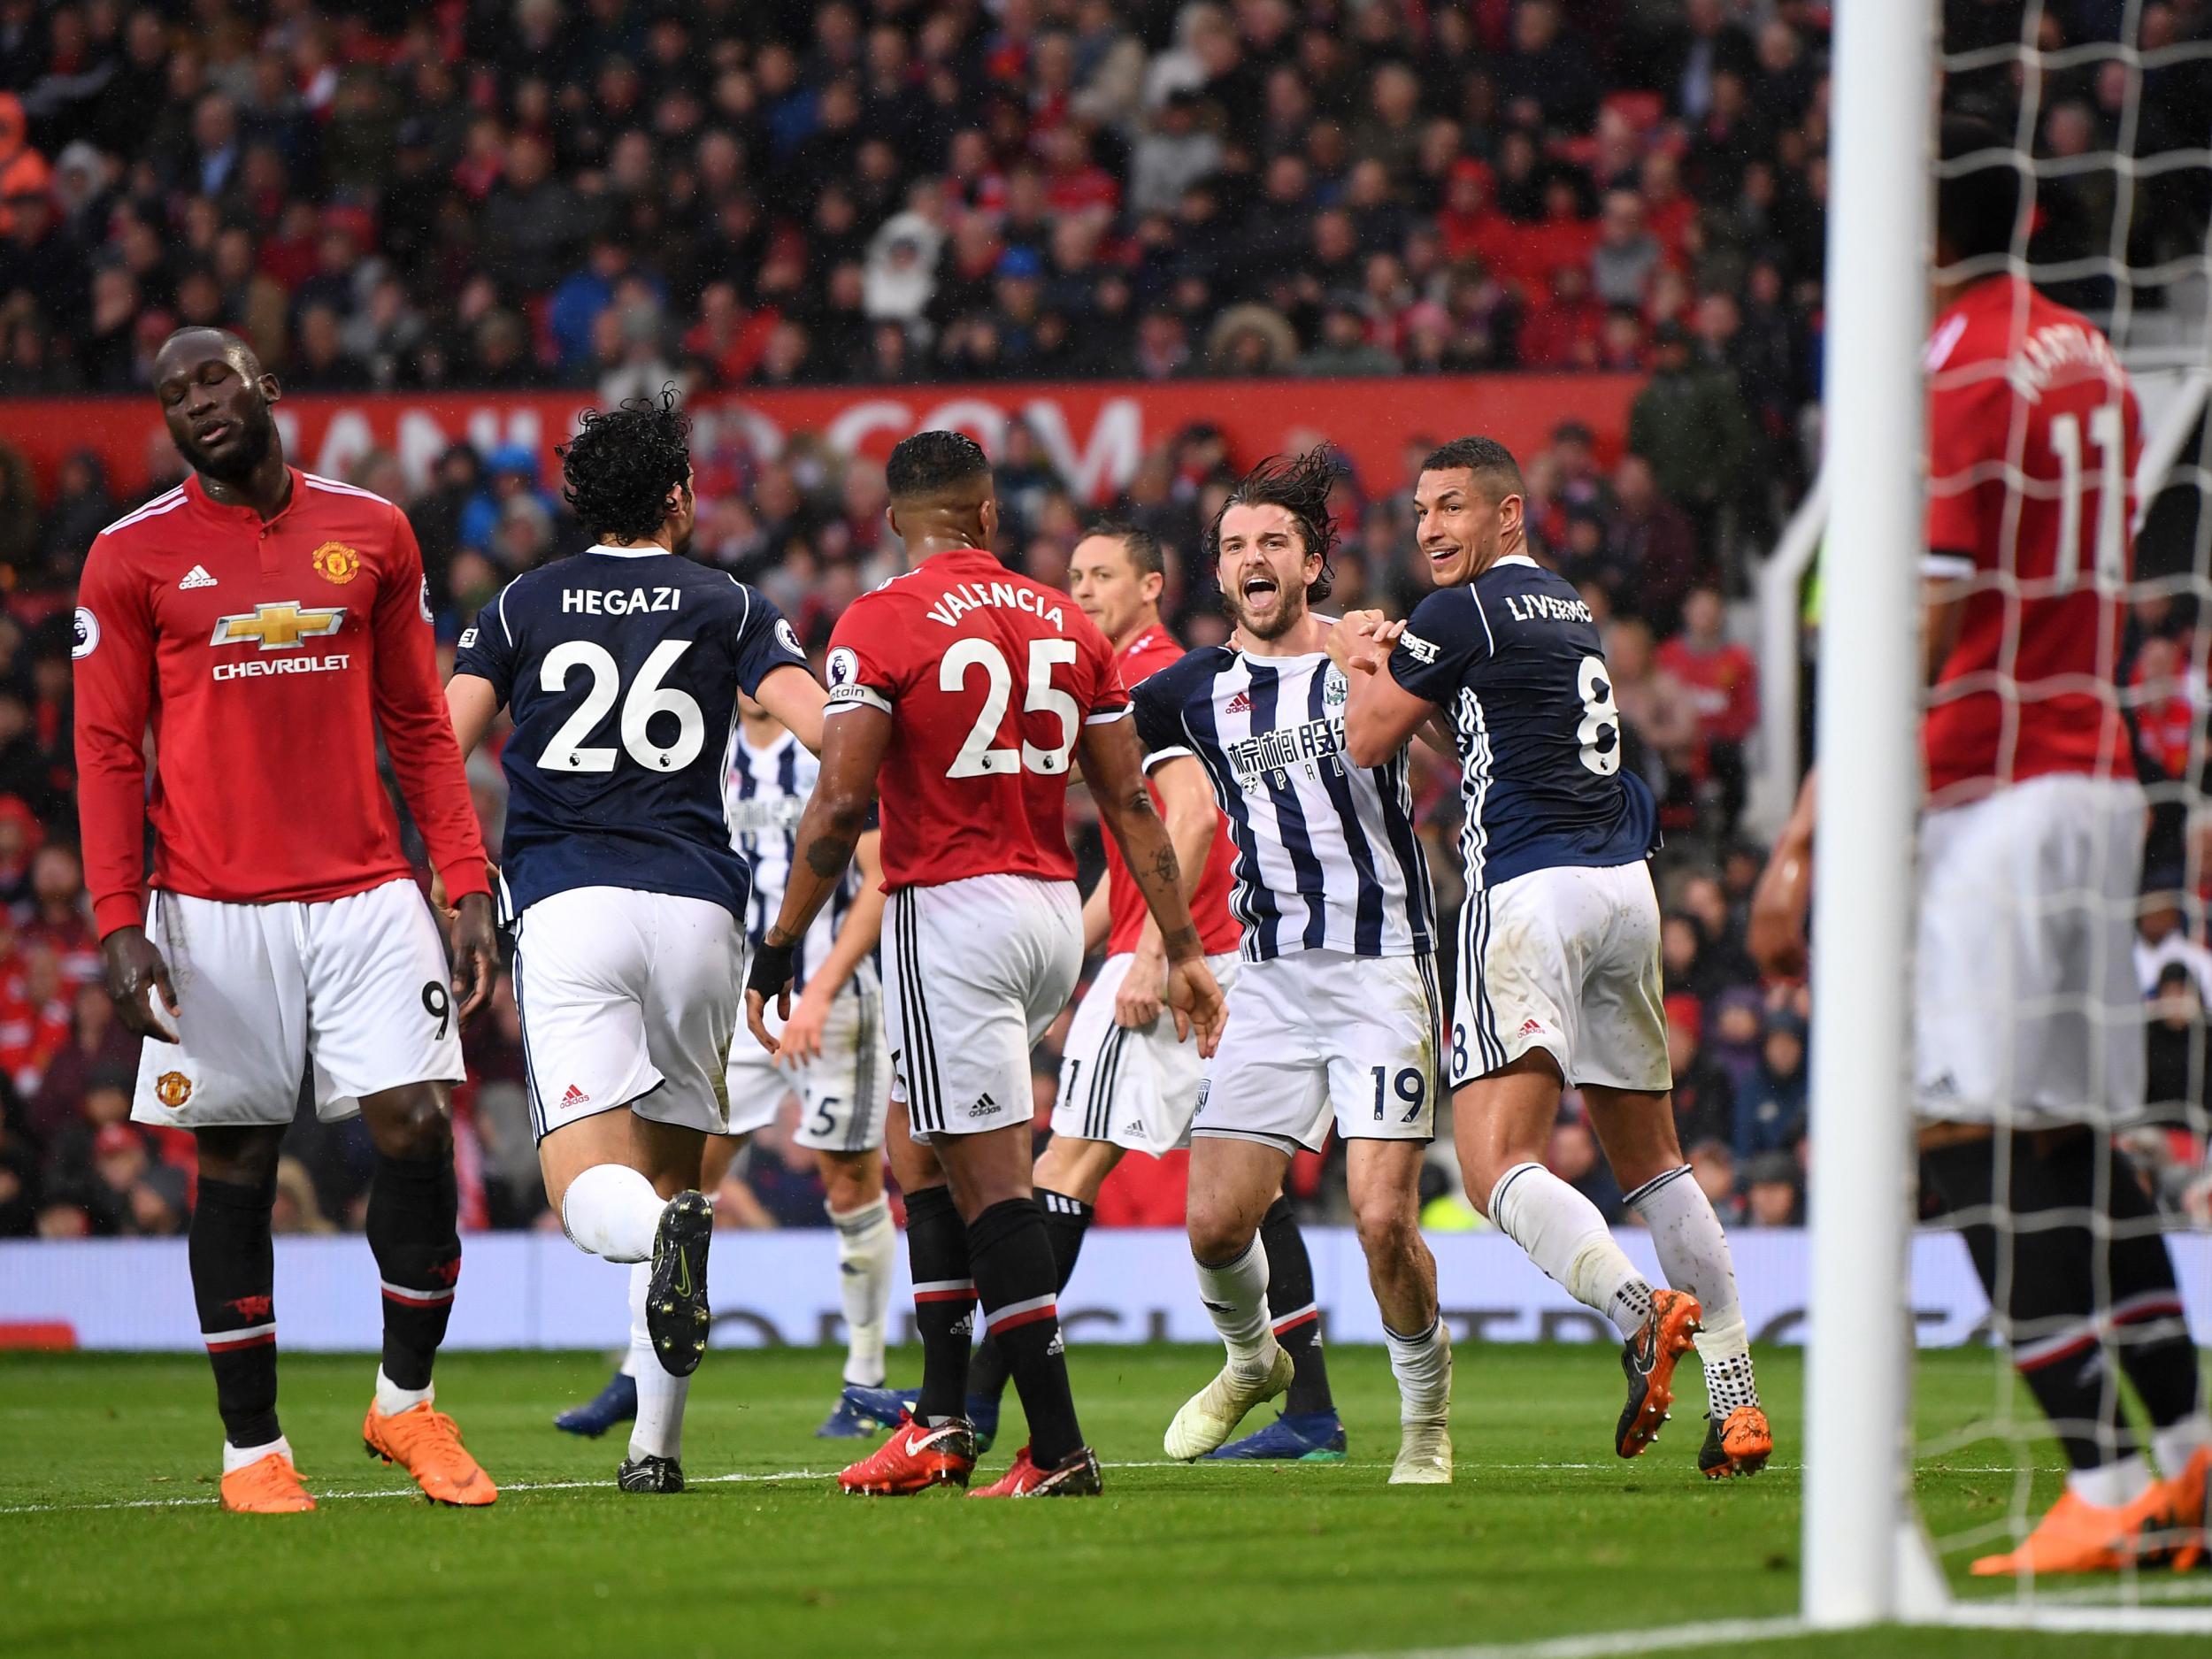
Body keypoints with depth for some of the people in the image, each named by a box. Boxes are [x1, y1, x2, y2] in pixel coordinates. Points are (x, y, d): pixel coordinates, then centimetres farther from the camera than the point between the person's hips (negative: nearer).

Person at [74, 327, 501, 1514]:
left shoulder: (371, 534, 9)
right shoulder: (134, 557, 2)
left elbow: (418, 725, 13)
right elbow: (106, 750, 1)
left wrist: (467, 886, 6)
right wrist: (118, 925, -8)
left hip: (367, 898, 2)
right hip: (215, 913, -2)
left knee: (416, 1130, -8)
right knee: (235, 1168, 2)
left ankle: (406, 1401, 11)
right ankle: (251, 1449, 11)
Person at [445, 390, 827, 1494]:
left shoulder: (523, 605, 13)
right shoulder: (726, 606, 11)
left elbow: (438, 744, 4)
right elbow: (822, 726, -5)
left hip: (566, 904, -1)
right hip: (695, 905, 1)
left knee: (587, 1183, -10)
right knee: (673, 1162, 14)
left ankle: (666, 1235, -47)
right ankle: (655, 1442, 9)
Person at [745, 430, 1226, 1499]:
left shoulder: (880, 626, -8)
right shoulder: (1066, 626, 9)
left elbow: (840, 804, -13)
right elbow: (1129, 801, 10)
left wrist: (780, 947, -6)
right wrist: (1182, 948, 14)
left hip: (949, 908, -6)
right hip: (1054, 911, 7)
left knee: (989, 1179, -6)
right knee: (919, 1150, 19)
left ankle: (1058, 1449, -10)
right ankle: (941, 1419, 15)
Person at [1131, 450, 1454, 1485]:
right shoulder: (1194, 690, 8)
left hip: (1384, 968, -3)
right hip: (1272, 978, 3)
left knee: (1383, 1219, -14)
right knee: (1215, 1221, -4)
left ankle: (1427, 1414, 10)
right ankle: (1250, 1361, 29)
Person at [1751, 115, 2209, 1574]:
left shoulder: (1951, 375, -12)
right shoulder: (2085, 359, 15)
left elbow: (1922, 630, -18)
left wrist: (1805, 839, -18)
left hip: (1992, 792, -9)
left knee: (1976, 1134, -10)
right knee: (2074, 1137, 13)